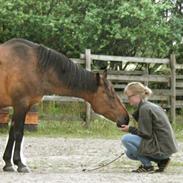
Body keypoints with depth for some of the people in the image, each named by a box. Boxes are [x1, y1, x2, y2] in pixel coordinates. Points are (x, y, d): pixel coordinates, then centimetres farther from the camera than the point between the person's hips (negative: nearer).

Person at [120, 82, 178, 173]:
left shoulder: (145, 108, -16)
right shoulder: (152, 106, 14)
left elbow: (146, 134, -18)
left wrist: (130, 129, -7)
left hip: (161, 148, -10)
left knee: (126, 139, -16)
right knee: (129, 152, 20)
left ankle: (147, 165, -7)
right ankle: (161, 160, 12)